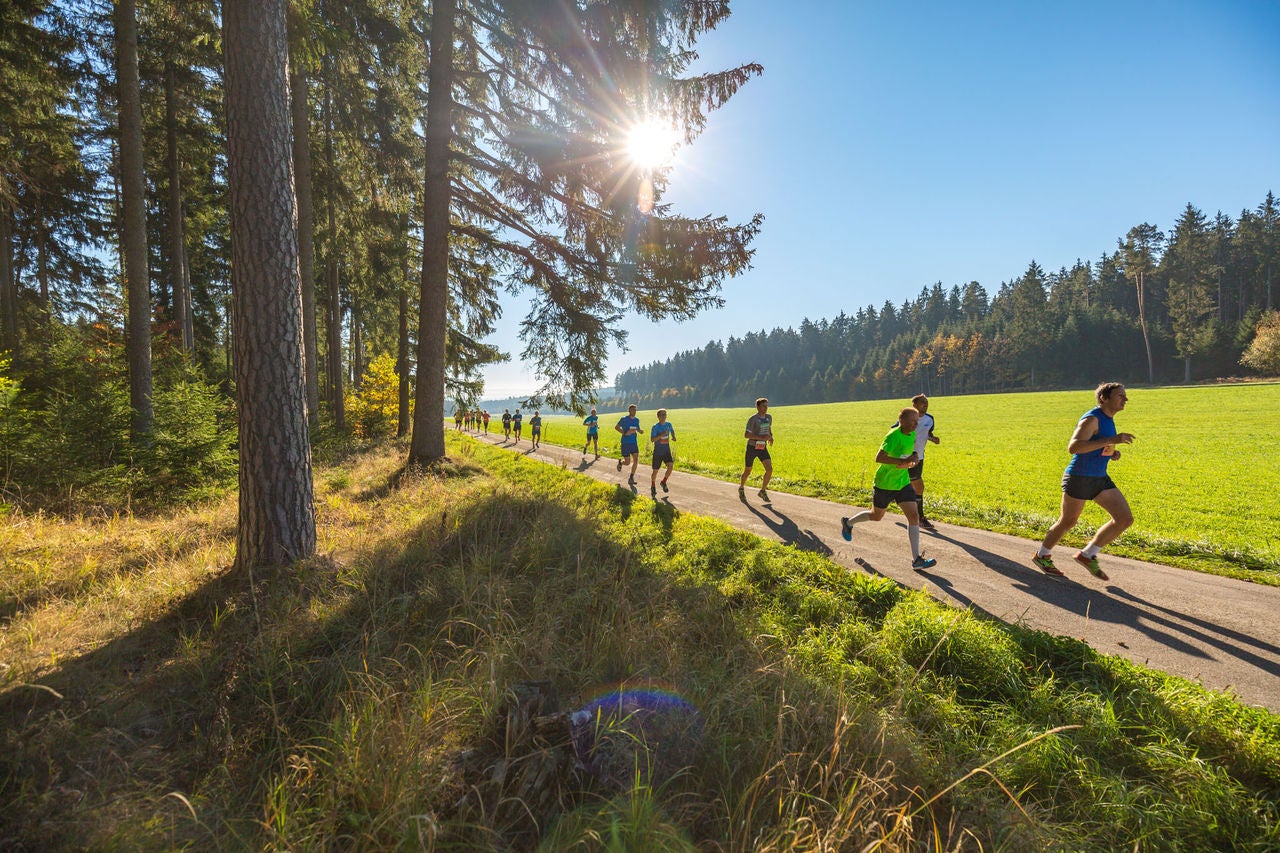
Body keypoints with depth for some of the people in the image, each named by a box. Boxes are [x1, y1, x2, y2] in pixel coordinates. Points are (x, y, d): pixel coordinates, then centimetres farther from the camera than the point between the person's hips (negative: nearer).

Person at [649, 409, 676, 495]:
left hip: (667, 451, 4)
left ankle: (664, 482, 6)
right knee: (655, 471, 4)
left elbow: (672, 431, 25)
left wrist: (673, 437, 5)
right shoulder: (655, 427, -12)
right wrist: (661, 435, -30)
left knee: (671, 466, -17)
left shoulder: (668, 425, 3)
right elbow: (652, 439, -19)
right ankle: (653, 487, 28)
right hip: (658, 452, -4)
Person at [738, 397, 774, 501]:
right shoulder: (752, 419, -16)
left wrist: (771, 436, 3)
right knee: (747, 471, 9)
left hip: (763, 448, 5)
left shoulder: (769, 417, 3)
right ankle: (741, 488, 37)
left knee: (769, 469, -13)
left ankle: (763, 491, 5)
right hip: (752, 448, -5)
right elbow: (746, 435, -23)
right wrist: (761, 437, -29)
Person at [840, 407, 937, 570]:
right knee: (876, 516, 12)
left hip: (903, 482, 6)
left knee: (914, 516, -5)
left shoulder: (912, 434, 2)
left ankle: (916, 559, -2)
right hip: (885, 483, -6)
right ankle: (848, 522, 41)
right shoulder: (893, 436, -22)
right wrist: (903, 462, -32)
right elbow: (878, 458, -27)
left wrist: (914, 458, -1)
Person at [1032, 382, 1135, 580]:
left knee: (1125, 519, 0)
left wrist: (1113, 452, 6)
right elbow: (1073, 447, -33)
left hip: (1100, 479, 8)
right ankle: (1042, 555, 28)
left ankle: (1088, 554, 14)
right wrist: (1111, 440, -36)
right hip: (1078, 479, -8)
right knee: (1067, 522, 6)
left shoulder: (1108, 419, 10)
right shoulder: (1091, 419, -18)